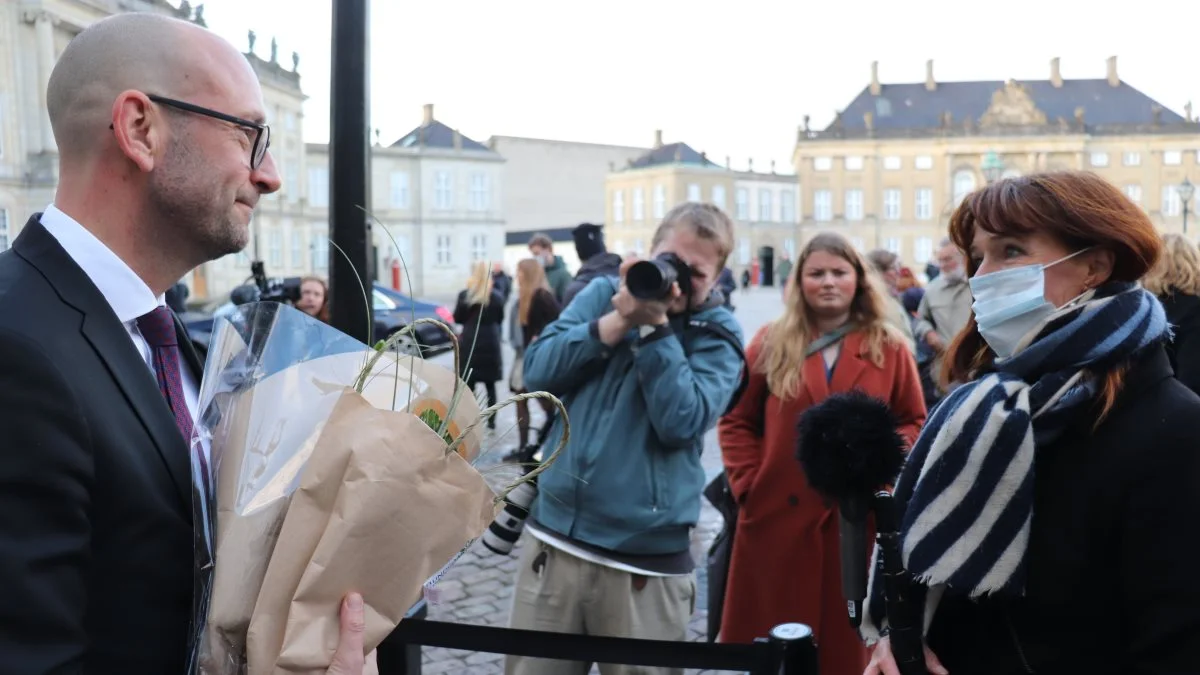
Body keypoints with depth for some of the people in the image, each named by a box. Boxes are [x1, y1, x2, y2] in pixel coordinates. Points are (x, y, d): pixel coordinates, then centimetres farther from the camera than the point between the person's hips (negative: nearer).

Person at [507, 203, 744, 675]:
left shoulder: (717, 336, -1)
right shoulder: (605, 294, 7)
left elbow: (680, 423, -16)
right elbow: (538, 373, -3)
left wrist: (655, 327, -16)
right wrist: (619, 321, -12)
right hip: (554, 540, 3)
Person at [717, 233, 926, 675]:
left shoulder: (889, 347, 3)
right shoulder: (771, 344, 4)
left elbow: (914, 422, 7)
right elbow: (736, 422, 7)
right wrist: (748, 483, -4)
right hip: (777, 514, 1)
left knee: (846, 639, 8)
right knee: (768, 639, 9)